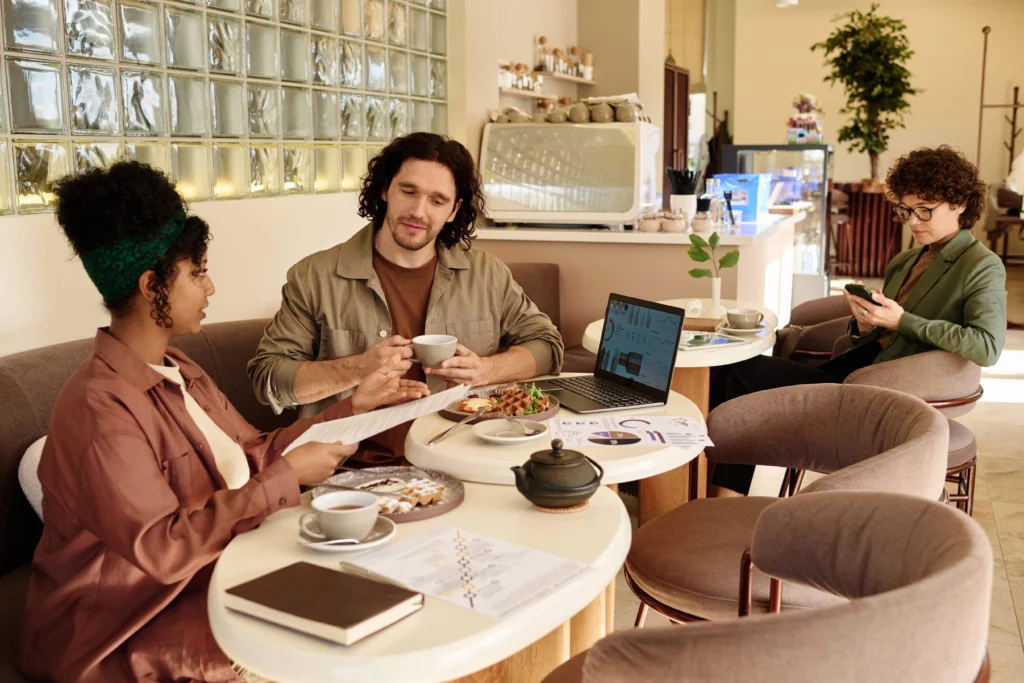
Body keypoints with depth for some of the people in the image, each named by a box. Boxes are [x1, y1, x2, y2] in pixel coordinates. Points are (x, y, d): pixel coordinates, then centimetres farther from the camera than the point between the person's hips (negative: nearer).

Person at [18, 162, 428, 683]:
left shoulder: (179, 372, 8)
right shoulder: (100, 406, -23)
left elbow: (254, 453, 10)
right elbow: (162, 547, -27)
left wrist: (355, 404, 7)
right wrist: (288, 477, -24)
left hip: (214, 571, 8)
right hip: (125, 626, -8)